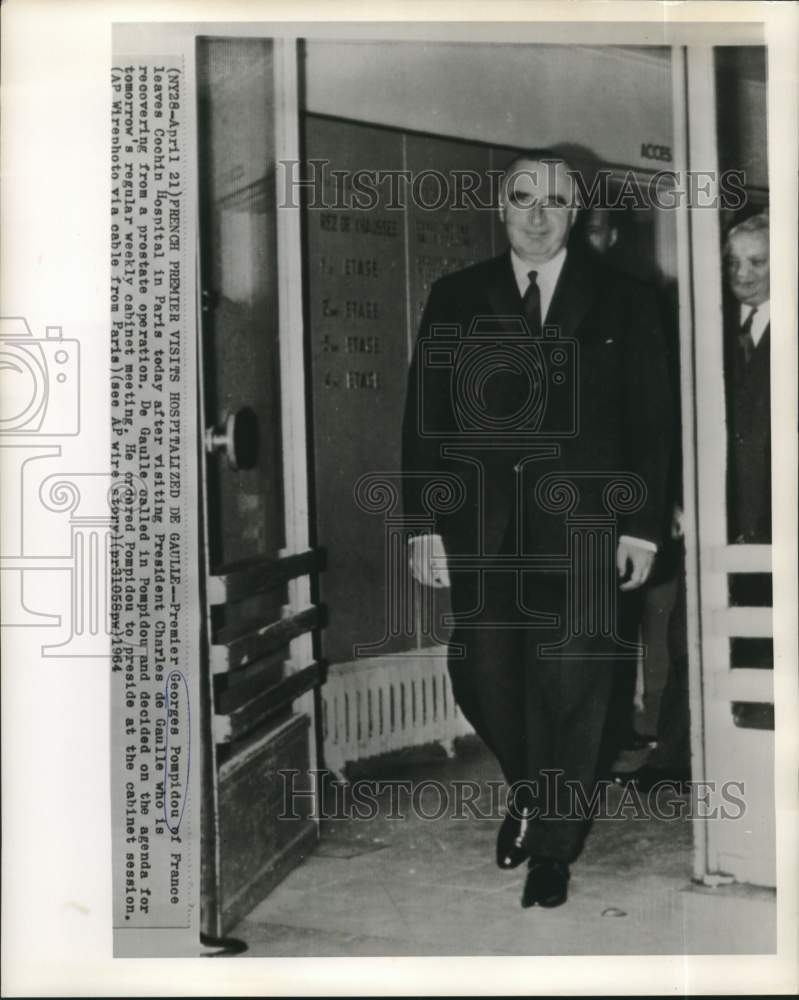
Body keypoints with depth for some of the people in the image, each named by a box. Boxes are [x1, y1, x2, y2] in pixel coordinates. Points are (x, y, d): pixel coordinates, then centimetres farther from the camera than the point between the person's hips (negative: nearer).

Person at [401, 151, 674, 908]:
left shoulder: (622, 302, 5)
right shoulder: (454, 299, 8)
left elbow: (651, 421, 4)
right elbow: (424, 417, 5)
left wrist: (642, 526, -3)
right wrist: (424, 524, -2)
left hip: (578, 531, -1)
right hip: (479, 527, 2)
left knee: (569, 688, 3)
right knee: (482, 679, 2)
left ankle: (555, 844, 23)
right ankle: (528, 792, 33)